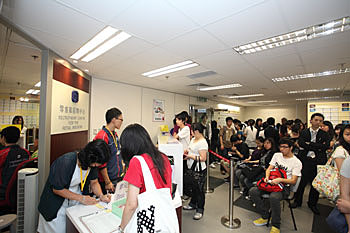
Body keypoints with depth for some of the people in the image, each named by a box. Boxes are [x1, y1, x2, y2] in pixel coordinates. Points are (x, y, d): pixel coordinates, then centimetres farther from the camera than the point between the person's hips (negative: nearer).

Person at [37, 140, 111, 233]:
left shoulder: (93, 162, -15)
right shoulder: (66, 162, -33)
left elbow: (94, 182, -2)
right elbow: (57, 189, -22)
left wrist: (101, 196, -18)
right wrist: (81, 198, -23)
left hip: (75, 201, 4)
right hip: (58, 203, -4)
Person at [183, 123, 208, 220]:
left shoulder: (202, 142, -23)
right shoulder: (193, 139, 7)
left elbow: (203, 158, -27)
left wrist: (191, 156, -23)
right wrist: (187, 151, 1)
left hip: (199, 170, -9)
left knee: (199, 189, 7)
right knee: (193, 187, 23)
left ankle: (200, 210, 24)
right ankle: (193, 204, 42)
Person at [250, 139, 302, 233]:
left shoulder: (297, 162, -3)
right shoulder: (276, 155, 12)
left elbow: (293, 181, -7)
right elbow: (269, 169, 12)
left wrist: (280, 180, -24)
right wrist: (267, 177, -8)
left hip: (284, 187, -5)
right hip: (271, 183, 5)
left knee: (273, 197, -38)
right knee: (253, 191, -17)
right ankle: (265, 217, -1)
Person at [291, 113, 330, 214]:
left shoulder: (324, 134, 4)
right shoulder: (304, 132, 2)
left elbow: (325, 146, -11)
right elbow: (301, 144, -12)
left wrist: (309, 144, -14)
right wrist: (318, 147, -14)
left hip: (318, 162, 1)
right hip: (305, 160, -1)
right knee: (301, 182, 8)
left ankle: (312, 204, 31)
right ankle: (297, 201, 26)